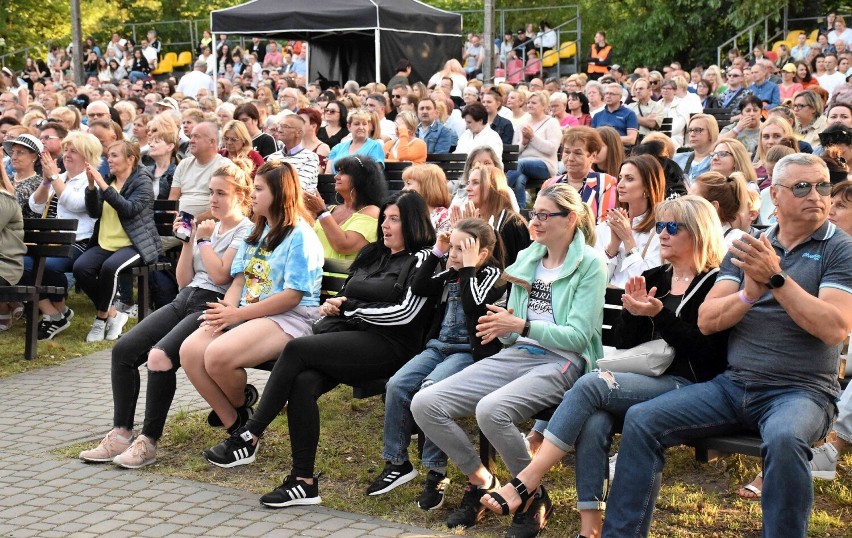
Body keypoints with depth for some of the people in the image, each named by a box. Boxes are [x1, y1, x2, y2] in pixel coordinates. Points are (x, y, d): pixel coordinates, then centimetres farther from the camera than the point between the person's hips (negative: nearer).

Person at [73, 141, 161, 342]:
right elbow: (94, 212, 7)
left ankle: (101, 318, -12)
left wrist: (103, 185, -23)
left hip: (135, 244, -5)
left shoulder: (142, 181, -1)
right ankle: (113, 314, -7)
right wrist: (91, 185, -8)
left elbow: (129, 208, -18)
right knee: (80, 267, -23)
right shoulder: (109, 180, 15)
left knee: (109, 267, -34)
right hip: (106, 244, 6)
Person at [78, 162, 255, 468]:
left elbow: (220, 275, -15)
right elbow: (184, 280, 18)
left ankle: (148, 442, -22)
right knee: (123, 349, -11)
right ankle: (121, 434, -10)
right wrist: (189, 240, 10)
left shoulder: (246, 232, -1)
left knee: (160, 356, -30)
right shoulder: (209, 228, 21)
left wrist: (204, 239, -3)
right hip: (184, 300, 8)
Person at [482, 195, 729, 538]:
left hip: (687, 385, -5)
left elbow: (704, 349, -10)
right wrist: (632, 311, -4)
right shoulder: (653, 279, 18)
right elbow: (624, 342, 16)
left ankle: (526, 483, -27)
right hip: (645, 380, 6)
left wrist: (659, 315, -18)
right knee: (593, 423, -29)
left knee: (590, 384, -28)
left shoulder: (715, 284, 0)